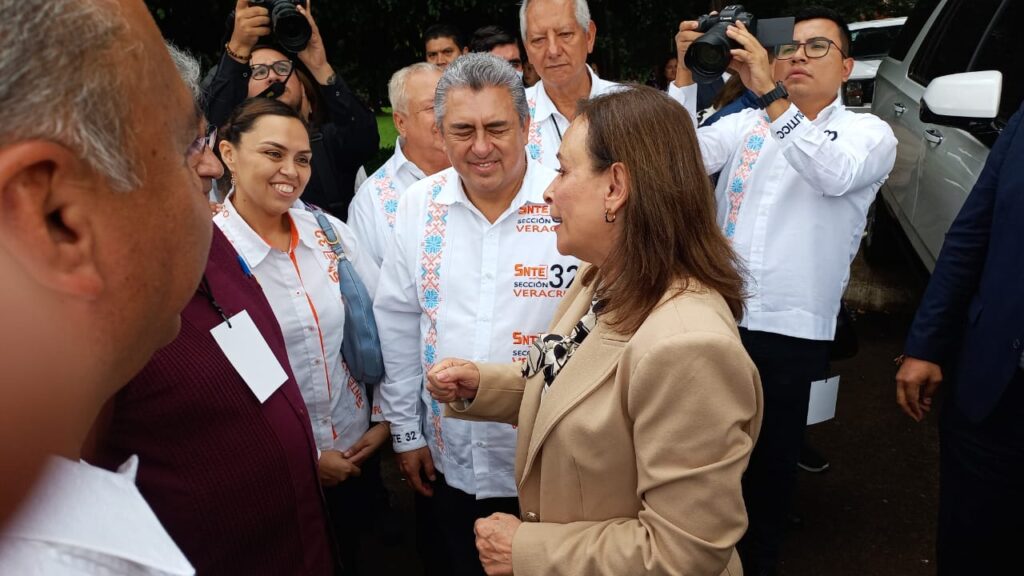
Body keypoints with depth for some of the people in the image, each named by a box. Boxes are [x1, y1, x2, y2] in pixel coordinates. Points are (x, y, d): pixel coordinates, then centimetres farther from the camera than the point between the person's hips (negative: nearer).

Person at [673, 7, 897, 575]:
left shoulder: (869, 132, 0)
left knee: (771, 456, 13)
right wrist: (687, 73, -14)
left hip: (792, 330, -2)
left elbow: (835, 174, -22)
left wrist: (769, 93, -29)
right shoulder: (745, 124, 9)